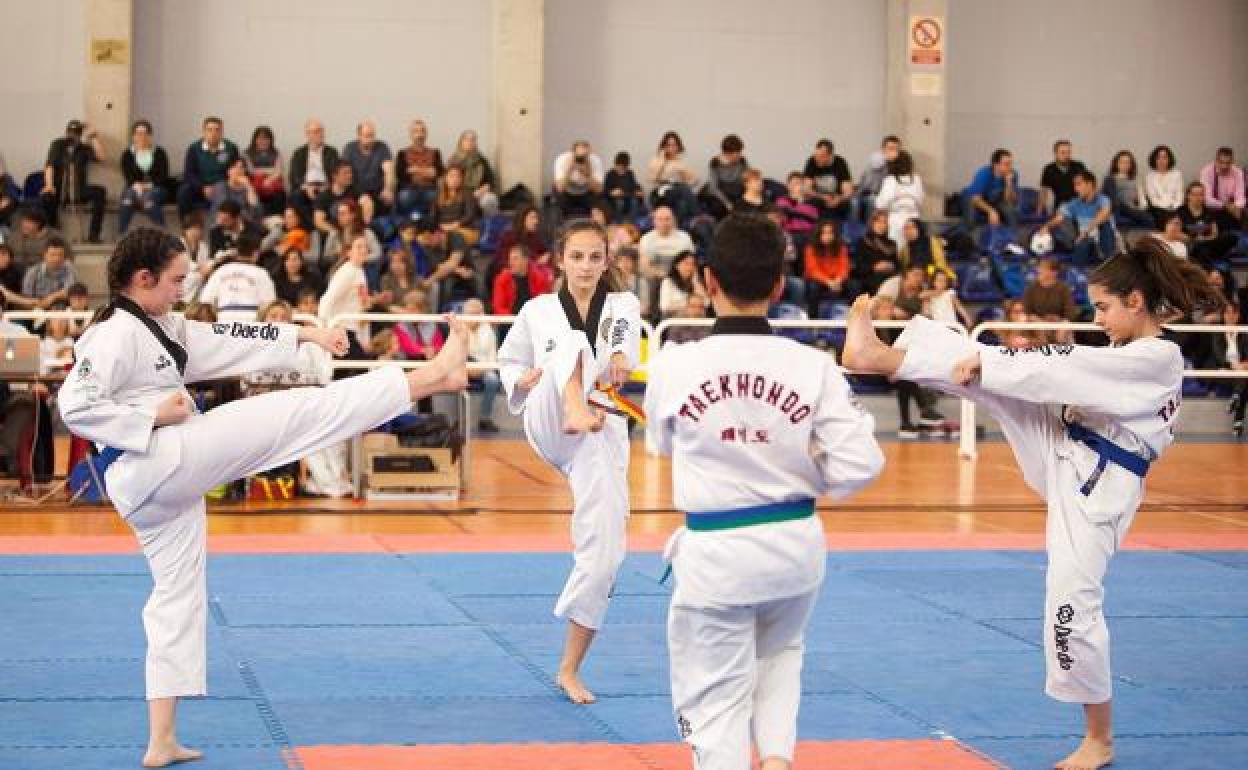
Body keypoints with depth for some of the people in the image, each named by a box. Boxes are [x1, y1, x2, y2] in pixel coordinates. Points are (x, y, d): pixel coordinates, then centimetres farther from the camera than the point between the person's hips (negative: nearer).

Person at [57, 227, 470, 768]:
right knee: (301, 410, -10)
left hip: (149, 486, 11)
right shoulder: (113, 335, -9)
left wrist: (304, 334, 17)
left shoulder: (161, 329, 19)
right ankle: (432, 377, -9)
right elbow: (74, 406, -19)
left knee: (178, 597, 16)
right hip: (160, 459, -11)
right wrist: (155, 416, -17)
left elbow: (228, 342, 21)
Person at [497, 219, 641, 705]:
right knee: (574, 344, -27)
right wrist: (525, 380, -4)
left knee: (603, 554, -5)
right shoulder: (539, 311, 8)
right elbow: (509, 361, 20)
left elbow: (625, 349, -14)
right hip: (549, 427, -1)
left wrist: (620, 364, -39)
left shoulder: (623, 306, 7)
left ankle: (569, 669, 8)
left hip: (602, 433, 1)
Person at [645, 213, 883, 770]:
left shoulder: (672, 366, -12)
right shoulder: (813, 367, -11)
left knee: (714, 697, 9)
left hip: (715, 552, -3)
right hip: (797, 542, 3)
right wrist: (799, 474, 8)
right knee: (779, 655, 31)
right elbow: (860, 466, -11)